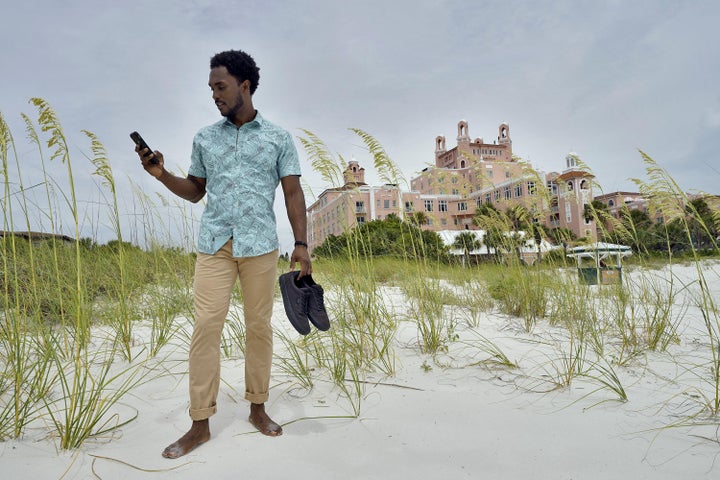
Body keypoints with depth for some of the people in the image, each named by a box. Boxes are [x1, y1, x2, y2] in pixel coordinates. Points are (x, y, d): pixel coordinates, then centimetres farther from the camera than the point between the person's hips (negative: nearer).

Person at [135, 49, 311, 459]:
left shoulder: (278, 138, 6)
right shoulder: (205, 138, 14)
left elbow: (293, 193, 2)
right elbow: (195, 191, 19)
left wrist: (301, 244, -7)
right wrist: (162, 174, 1)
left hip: (260, 246, -2)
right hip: (214, 245, 2)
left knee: (259, 326, 4)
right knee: (205, 327, -3)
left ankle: (258, 407, 20)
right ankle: (201, 423, 8)